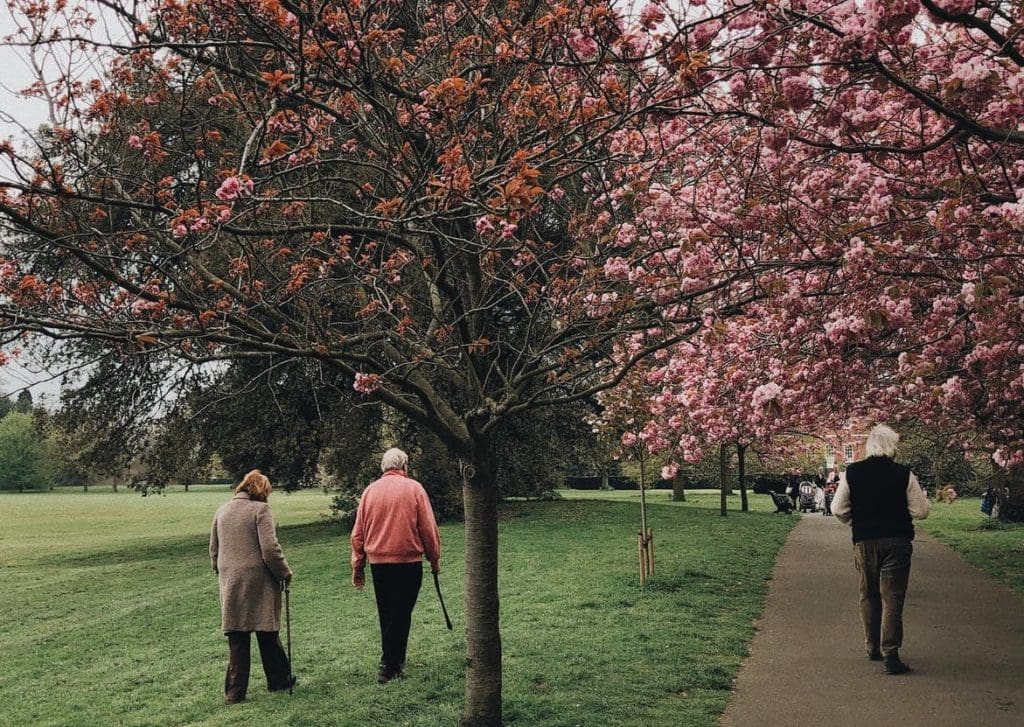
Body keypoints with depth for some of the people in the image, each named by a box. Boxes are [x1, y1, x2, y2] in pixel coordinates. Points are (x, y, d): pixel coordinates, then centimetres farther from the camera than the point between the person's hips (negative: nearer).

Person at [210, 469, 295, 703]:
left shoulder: (222, 511, 11)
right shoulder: (260, 509, -8)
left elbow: (213, 550, 17)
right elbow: (270, 550, -14)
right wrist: (285, 573, -1)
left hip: (230, 584, 5)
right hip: (258, 583, -5)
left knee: (236, 639, 7)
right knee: (267, 634, 9)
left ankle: (235, 691, 7)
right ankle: (279, 680, 23)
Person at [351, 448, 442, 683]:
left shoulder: (370, 491, 5)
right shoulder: (413, 488, -5)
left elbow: (358, 533, 7)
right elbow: (428, 528, -5)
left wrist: (358, 567, 14)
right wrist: (434, 559, 6)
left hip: (378, 562, 4)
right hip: (408, 562, -4)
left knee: (386, 614, 15)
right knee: (401, 614, 1)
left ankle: (395, 660, 27)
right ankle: (389, 667, -2)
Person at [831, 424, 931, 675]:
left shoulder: (852, 473, -3)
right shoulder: (904, 474, -7)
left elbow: (838, 509, 0)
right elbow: (921, 511, -4)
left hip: (864, 542, 2)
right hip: (897, 542, -2)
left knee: (869, 596, 16)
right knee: (892, 598, -1)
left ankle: (872, 648, 26)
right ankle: (891, 654, -9)